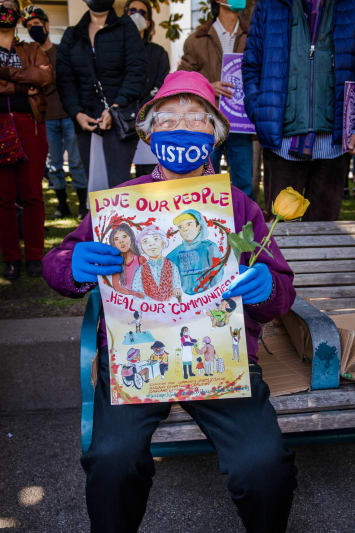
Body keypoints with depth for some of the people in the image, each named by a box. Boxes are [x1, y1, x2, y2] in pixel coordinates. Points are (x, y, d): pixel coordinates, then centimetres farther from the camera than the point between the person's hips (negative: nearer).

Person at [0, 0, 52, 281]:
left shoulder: (32, 50, 19)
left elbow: (46, 76, -3)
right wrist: (25, 85, -9)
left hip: (29, 124, 0)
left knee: (32, 193, -2)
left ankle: (35, 256, 7)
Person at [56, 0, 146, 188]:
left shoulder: (125, 27, 7)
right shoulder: (72, 35, 17)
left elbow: (136, 71, -4)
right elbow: (64, 79, 10)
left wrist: (116, 107, -15)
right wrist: (77, 113, -5)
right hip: (85, 121, 4)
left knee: (118, 184, -13)